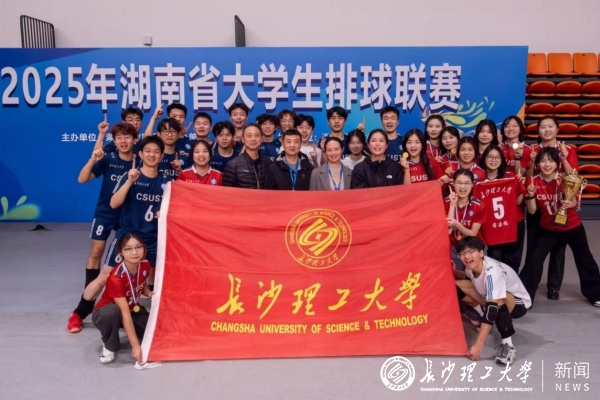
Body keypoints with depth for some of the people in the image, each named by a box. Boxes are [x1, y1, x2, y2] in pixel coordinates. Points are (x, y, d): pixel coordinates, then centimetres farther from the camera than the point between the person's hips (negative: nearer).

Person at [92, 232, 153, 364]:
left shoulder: (145, 265, -16)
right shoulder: (116, 277, -34)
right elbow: (125, 313, -37)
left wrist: (149, 293, -16)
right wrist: (135, 345, -39)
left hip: (133, 309, 5)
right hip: (106, 312, -5)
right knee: (112, 312, -41)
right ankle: (109, 346, -12)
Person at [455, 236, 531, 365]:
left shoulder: (493, 272, -36)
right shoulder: (471, 266, -14)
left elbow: (492, 308, -40)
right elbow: (471, 279, 12)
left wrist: (478, 345, -43)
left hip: (519, 303, -8)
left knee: (498, 301, -42)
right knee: (459, 287, -10)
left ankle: (507, 344, -25)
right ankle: (484, 323, 5)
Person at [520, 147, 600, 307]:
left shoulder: (565, 180, -16)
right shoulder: (534, 182, -13)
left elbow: (575, 202, -10)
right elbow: (532, 211, -12)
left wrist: (571, 203, -33)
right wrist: (530, 195, -29)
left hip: (572, 227, 0)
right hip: (548, 228, 1)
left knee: (585, 259, 14)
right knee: (534, 259, -8)